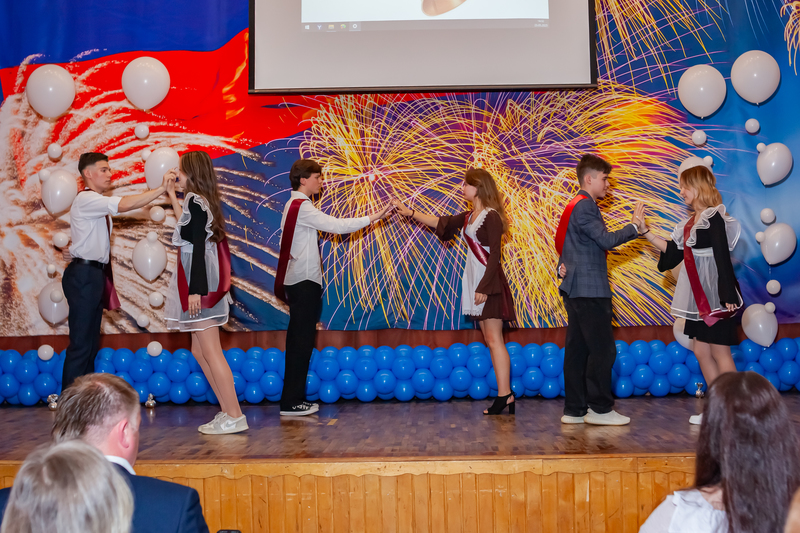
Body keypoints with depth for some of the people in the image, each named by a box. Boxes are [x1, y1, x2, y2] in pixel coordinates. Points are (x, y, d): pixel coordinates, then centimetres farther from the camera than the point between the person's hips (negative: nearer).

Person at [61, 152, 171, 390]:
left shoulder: (99, 203, 16)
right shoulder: (86, 199, -13)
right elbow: (125, 204, -28)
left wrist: (77, 250, 3)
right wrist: (161, 188, -25)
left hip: (95, 274, 10)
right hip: (84, 274, -10)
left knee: (91, 343, 13)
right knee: (81, 344, -9)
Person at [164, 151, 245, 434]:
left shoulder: (195, 201, -11)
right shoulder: (202, 201, 14)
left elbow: (198, 246, -18)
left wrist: (195, 289, -22)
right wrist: (171, 194, 32)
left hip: (200, 282, -10)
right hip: (201, 283, 10)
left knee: (210, 352, -7)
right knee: (199, 351, 13)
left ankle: (234, 416, -3)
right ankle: (228, 411, 15)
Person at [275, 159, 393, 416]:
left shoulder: (295, 205, 18)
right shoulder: (302, 206, -13)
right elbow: (336, 225, -20)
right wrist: (371, 218, -17)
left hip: (300, 281, 10)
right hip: (304, 281, -10)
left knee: (300, 341, 11)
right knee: (301, 341, -6)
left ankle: (294, 399, 15)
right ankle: (291, 402, -2)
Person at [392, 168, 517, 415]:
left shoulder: (491, 216, -11)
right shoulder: (469, 217, 15)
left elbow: (495, 255, -15)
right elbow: (441, 223, 23)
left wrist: (484, 287, -19)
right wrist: (409, 213, 21)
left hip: (489, 282, -9)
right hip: (475, 280, 9)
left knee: (494, 339, -10)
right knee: (490, 339, 5)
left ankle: (505, 395, -9)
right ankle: (505, 395, 6)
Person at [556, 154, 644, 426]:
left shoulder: (575, 206, 21)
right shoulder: (584, 206, -12)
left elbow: (562, 242, 25)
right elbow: (606, 240, -19)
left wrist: (562, 266, 14)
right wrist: (633, 226, -8)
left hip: (576, 289, 11)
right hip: (590, 290, -11)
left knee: (577, 350, 10)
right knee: (602, 350, -5)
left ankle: (574, 410, 13)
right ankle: (600, 408, 1)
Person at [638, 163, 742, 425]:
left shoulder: (714, 218, -12)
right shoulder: (691, 221, 13)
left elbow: (723, 257, -17)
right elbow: (672, 250, 15)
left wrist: (728, 295, -21)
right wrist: (646, 232, 13)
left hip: (715, 295, -9)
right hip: (699, 297, 9)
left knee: (720, 352, -4)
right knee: (702, 352, 11)